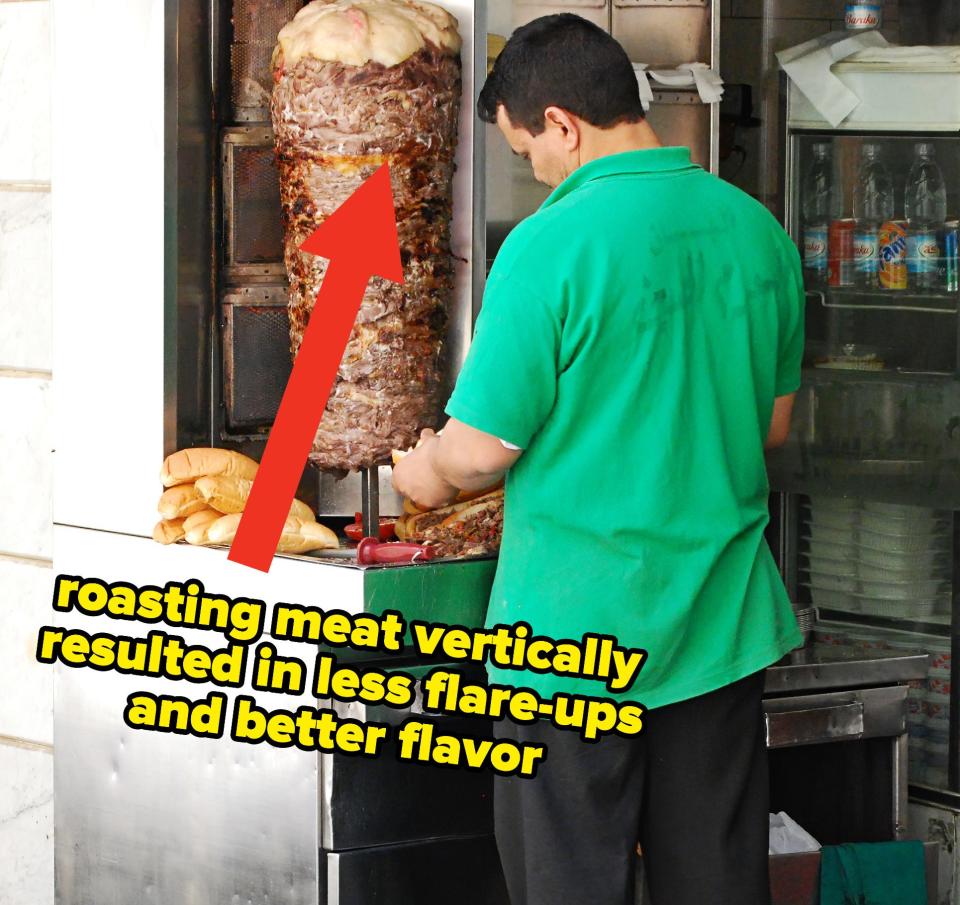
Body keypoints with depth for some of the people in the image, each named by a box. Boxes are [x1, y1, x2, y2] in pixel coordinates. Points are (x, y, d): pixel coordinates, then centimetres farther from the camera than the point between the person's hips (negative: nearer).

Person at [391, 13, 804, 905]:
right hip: (722, 626, 6)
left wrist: (427, 474, 7)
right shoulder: (758, 231, 3)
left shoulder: (551, 245, -17)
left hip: (578, 626, -6)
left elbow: (481, 449, -14)